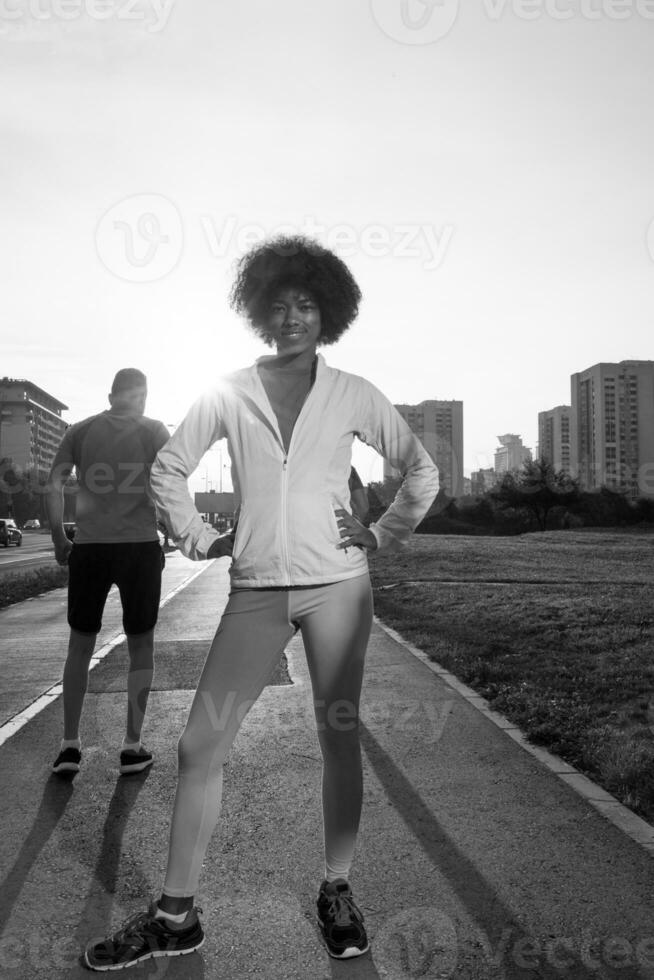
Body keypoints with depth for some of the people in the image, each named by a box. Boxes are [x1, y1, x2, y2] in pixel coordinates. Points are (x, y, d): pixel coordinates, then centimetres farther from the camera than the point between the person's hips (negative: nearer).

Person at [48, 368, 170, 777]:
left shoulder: (81, 431, 7)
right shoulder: (154, 431, 3)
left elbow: (55, 487, 0)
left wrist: (59, 540, 7)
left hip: (89, 547, 2)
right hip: (141, 545, -1)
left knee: (80, 645, 14)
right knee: (141, 645, 10)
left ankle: (70, 745, 14)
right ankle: (133, 747, 12)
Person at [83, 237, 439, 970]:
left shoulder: (353, 395, 3)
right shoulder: (229, 393, 5)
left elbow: (421, 472, 11)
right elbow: (168, 468, 13)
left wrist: (382, 535, 5)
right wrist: (198, 539, 5)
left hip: (336, 584, -1)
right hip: (256, 590, 1)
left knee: (339, 738, 6)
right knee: (200, 745, 1)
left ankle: (337, 894, 25)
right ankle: (175, 916, 16)